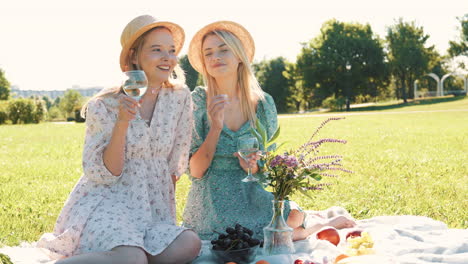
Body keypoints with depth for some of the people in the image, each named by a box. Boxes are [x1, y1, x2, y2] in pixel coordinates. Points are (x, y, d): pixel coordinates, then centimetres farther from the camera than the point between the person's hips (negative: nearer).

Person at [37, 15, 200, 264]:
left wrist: (164, 206, 11)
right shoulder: (104, 105, -6)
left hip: (152, 211, 5)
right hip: (105, 204, -5)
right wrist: (122, 123, -21)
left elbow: (175, 164, 9)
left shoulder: (180, 98, 2)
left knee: (189, 244, -25)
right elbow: (102, 174, -10)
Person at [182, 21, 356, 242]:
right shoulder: (198, 101, -7)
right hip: (213, 204, -2)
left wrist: (253, 167, -16)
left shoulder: (263, 103, 0)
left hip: (254, 196, 2)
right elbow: (196, 171, -9)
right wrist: (215, 127, -21)